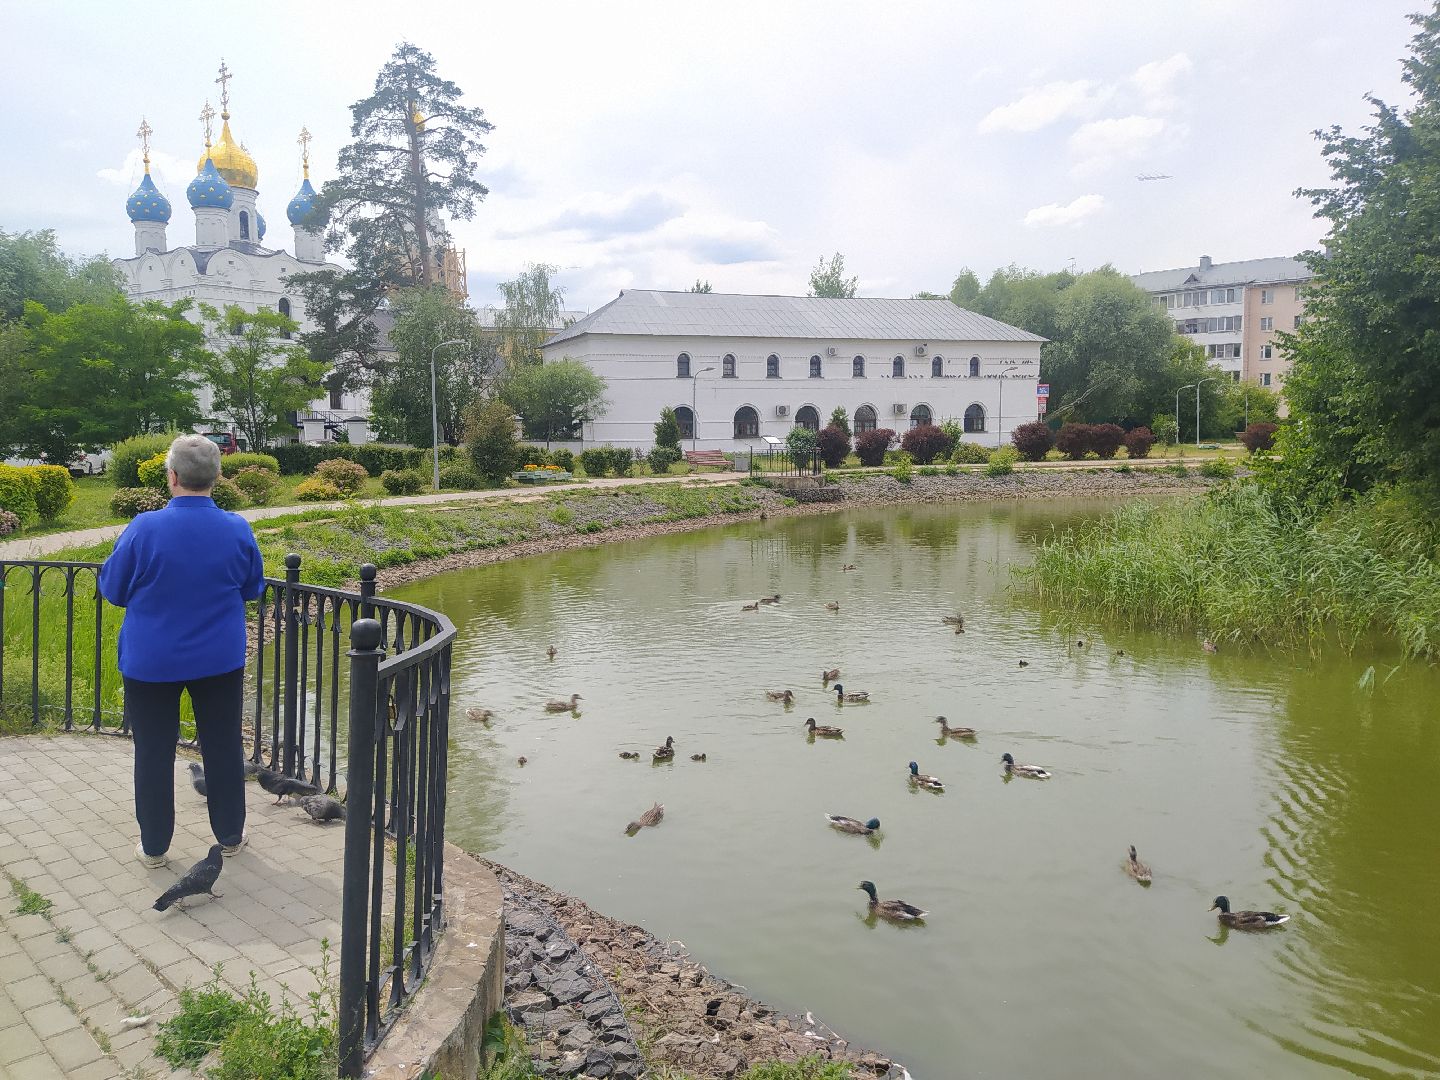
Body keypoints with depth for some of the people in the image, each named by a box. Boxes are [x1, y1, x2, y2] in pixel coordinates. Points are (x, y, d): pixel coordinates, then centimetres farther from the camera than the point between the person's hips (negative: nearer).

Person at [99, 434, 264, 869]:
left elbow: (112, 589, -5)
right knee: (223, 747, 14)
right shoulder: (238, 530, -11)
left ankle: (153, 846, 23)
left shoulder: (144, 529, -19)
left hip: (152, 662, -2)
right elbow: (252, 588, 5)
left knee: (154, 752, 12)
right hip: (220, 660, 2)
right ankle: (230, 835, 27)